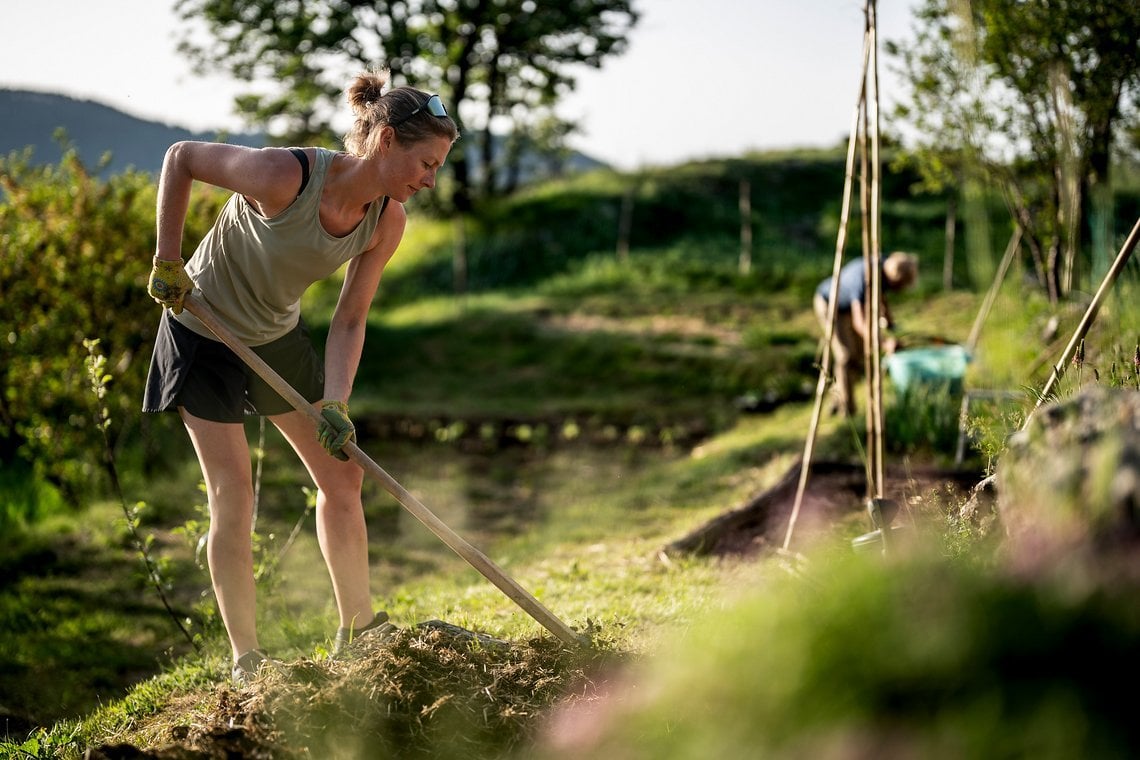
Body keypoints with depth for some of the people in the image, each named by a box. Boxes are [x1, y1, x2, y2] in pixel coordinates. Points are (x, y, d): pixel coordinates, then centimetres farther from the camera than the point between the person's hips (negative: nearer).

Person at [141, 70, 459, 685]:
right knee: (233, 492, -8)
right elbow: (179, 157, -19)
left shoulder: (387, 220, -15)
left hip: (278, 336, 7)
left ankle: (358, 628, 24)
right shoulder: (284, 176, -34)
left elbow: (349, 321, -11)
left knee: (342, 473, 9)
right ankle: (247, 663, 2)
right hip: (205, 330, -6)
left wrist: (335, 405, -24)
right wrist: (167, 262, -16)